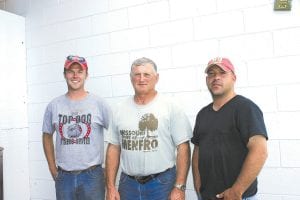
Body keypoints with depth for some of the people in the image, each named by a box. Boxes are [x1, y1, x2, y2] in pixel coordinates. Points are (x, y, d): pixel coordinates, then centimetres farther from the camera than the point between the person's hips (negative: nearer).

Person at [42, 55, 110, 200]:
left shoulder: (99, 104, -5)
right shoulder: (54, 105, 2)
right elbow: (47, 136, 14)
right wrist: (52, 168, 10)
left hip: (92, 175, -2)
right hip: (63, 176, 2)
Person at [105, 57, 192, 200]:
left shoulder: (170, 107, -7)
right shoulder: (120, 110, 4)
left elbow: (183, 147, -8)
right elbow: (114, 148, 6)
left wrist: (179, 187, -12)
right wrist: (110, 187, 2)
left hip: (162, 183, -3)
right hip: (127, 183, 3)